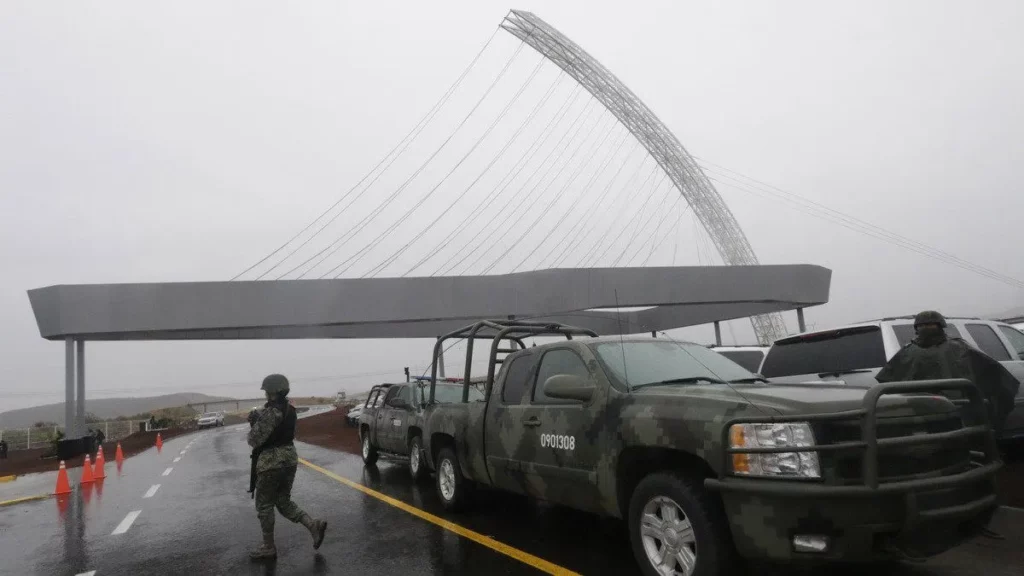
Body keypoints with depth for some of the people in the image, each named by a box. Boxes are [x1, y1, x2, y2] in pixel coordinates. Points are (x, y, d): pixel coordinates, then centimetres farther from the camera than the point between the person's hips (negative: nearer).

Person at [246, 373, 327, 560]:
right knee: (283, 502, 17)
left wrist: (254, 422, -1)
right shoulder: (290, 409, 9)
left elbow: (255, 440, -18)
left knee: (264, 505, 7)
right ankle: (313, 525, 3)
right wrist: (258, 419, 6)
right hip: (289, 457, 8)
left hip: (271, 461, -8)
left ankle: (268, 548, 16)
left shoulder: (271, 412, -19)